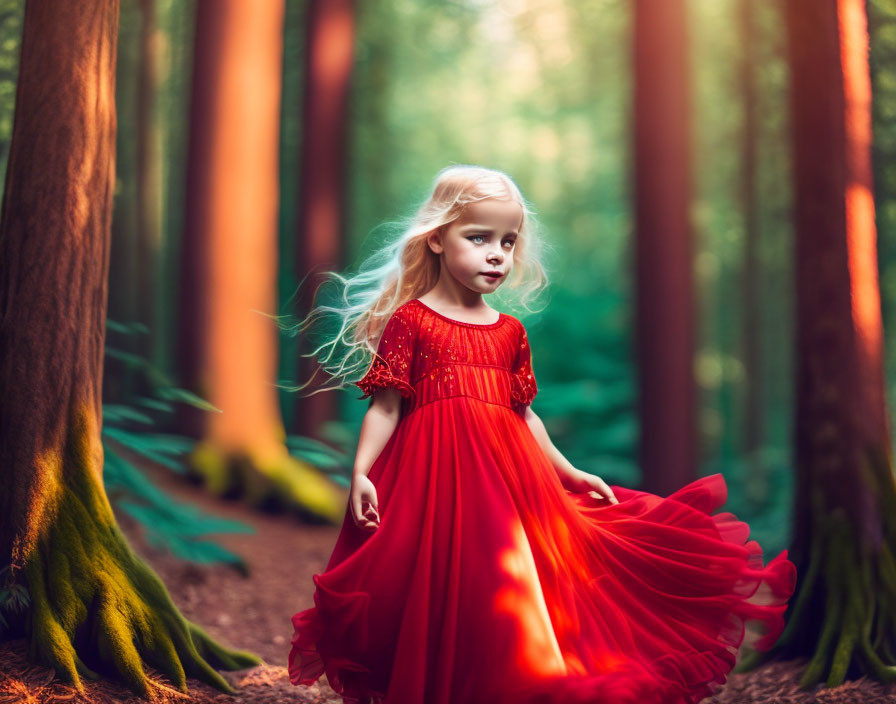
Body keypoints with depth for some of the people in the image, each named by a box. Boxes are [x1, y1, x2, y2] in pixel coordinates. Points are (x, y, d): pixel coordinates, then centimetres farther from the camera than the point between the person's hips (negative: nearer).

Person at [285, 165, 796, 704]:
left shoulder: (510, 331, 12)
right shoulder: (410, 320, -2)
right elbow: (386, 406, -4)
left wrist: (568, 473, 19)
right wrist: (360, 472, -15)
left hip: (507, 475, 5)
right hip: (433, 476, -5)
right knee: (440, 598, -5)